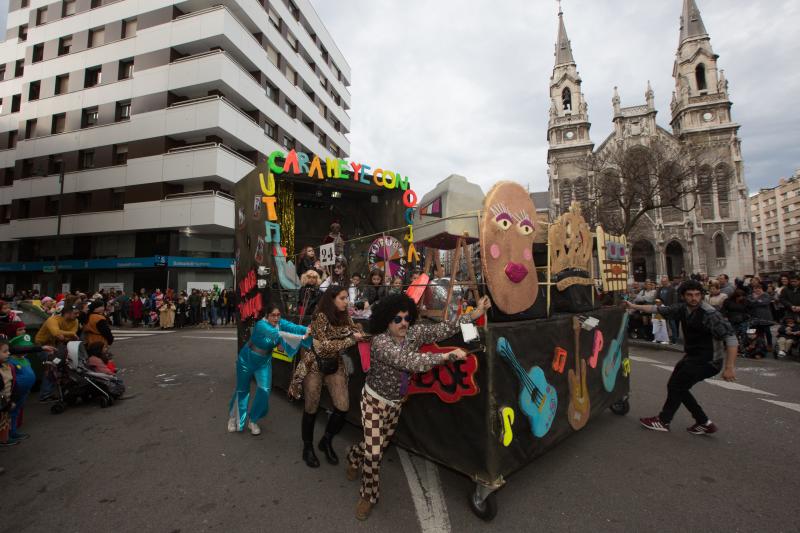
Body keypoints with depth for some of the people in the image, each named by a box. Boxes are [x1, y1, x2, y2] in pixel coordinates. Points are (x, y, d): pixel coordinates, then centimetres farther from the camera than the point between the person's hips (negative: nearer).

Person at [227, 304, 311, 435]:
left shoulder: (280, 323, -17)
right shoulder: (261, 325, -33)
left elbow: (293, 327, -35)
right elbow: (276, 334, -49)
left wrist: (309, 330, -53)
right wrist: (302, 337, -59)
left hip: (264, 362, 4)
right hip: (247, 360, -4)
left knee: (264, 390, -5)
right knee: (242, 390, 12)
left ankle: (252, 420, 18)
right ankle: (234, 418, 39)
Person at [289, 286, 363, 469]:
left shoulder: (345, 317, -1)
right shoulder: (320, 316, -18)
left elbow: (357, 334, 1)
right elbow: (325, 346, -22)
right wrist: (351, 339, -24)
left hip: (335, 365, 5)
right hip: (314, 365, -5)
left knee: (343, 407, -2)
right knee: (311, 409, 7)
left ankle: (326, 442, 25)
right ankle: (308, 448, 32)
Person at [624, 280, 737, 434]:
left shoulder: (710, 314, -24)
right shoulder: (683, 308, -4)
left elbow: (731, 338, -28)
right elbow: (660, 309, 7)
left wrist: (729, 367, -31)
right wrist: (634, 306, 7)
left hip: (706, 360, -8)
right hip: (691, 357, 8)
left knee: (676, 387, 0)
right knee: (676, 386, 14)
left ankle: (663, 421, 19)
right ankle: (704, 423, 24)